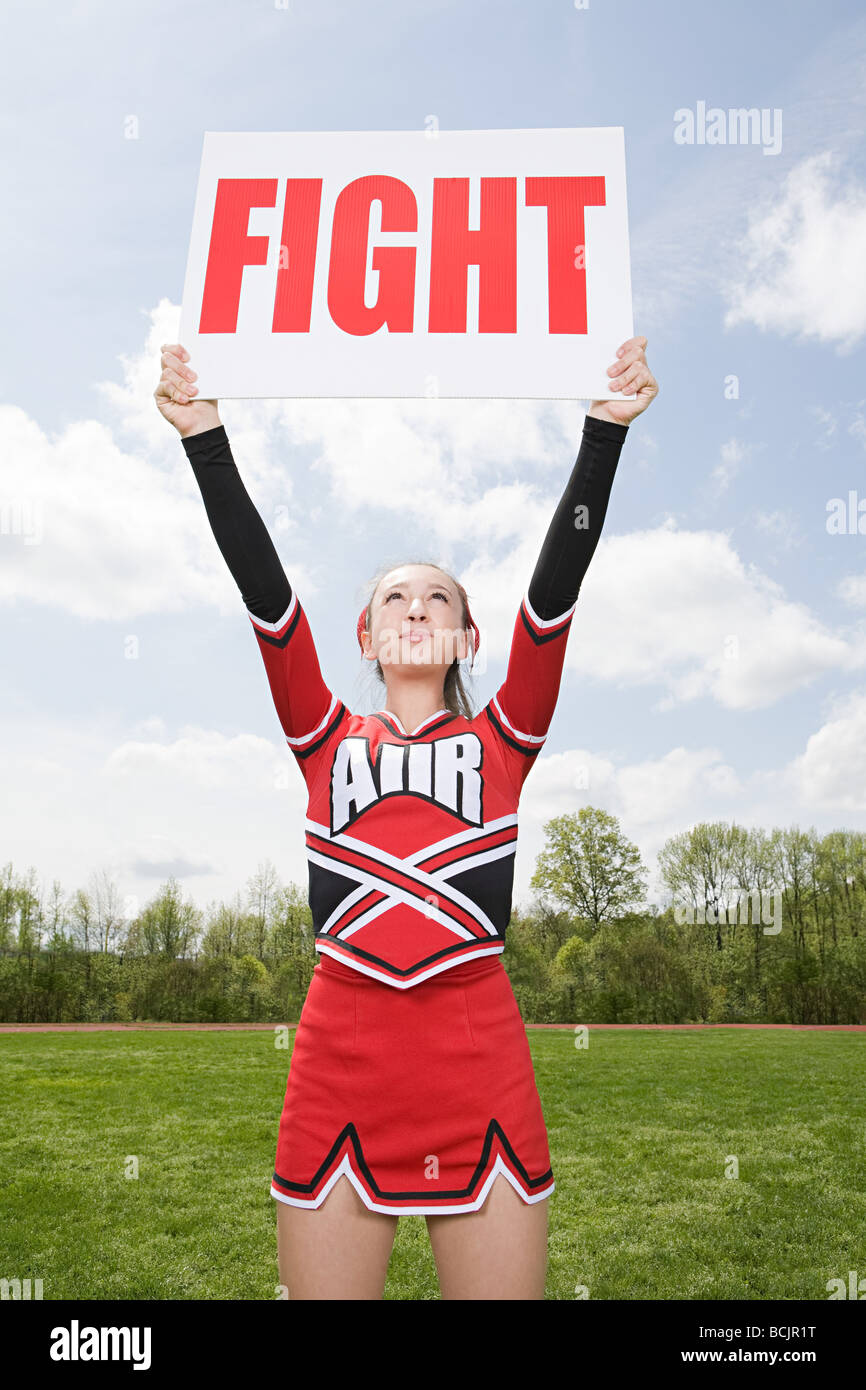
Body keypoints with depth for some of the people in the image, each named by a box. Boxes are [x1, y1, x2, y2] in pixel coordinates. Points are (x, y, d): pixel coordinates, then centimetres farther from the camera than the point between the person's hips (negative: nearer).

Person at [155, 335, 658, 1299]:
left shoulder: (501, 742, 10)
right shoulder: (328, 742, 11)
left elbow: (558, 579, 0)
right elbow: (263, 587, 2)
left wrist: (605, 428, -5)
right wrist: (204, 439, -3)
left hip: (480, 1063, 0)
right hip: (340, 1062, 1)